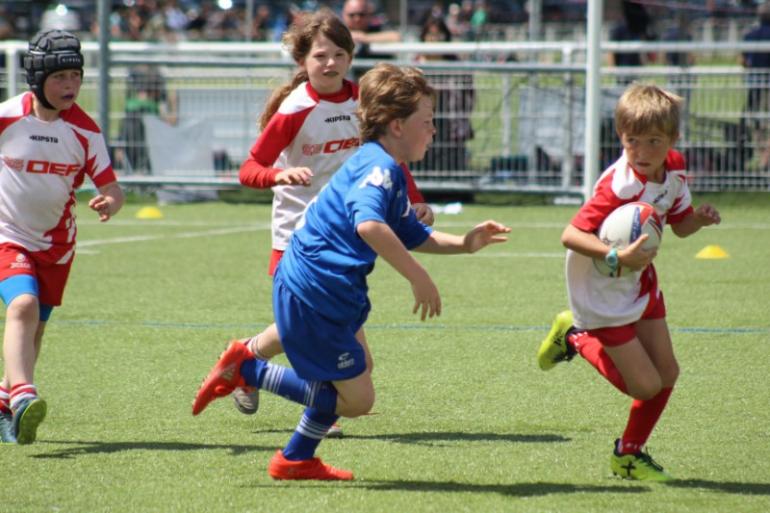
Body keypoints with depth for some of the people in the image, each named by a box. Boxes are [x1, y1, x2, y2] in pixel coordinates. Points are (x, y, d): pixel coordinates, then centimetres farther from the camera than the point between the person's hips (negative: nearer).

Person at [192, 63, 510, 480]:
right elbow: (368, 224, -39)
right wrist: (418, 277, -37)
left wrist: (464, 243, 9)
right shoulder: (379, 167, -19)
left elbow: (412, 236, 24)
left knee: (360, 367, 28)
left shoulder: (391, 172, 14)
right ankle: (245, 370, 0)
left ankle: (297, 459, 36)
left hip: (332, 292, 11)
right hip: (311, 295, -11)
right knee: (357, 400, -2)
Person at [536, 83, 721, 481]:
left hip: (641, 283, 8)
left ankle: (629, 455, 26)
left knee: (667, 371, 7)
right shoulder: (619, 187, -31)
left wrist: (699, 218, -16)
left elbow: (679, 226, 6)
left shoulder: (675, 167, -7)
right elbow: (570, 236, -33)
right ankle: (578, 338, 17)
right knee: (645, 385, -5)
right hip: (604, 293, -8)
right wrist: (616, 256, -45)